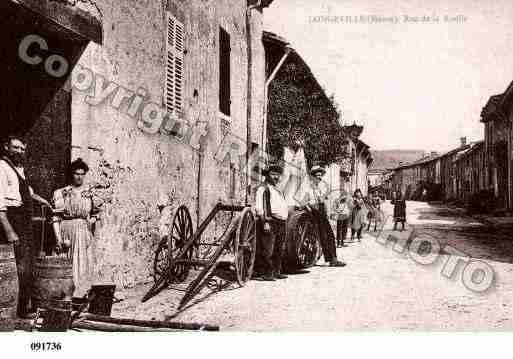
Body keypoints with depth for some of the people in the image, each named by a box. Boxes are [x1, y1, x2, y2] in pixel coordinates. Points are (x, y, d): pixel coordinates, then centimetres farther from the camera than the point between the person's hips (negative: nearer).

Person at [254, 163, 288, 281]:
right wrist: (265, 221, -21)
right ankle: (267, 274, -3)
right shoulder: (263, 189, -4)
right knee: (267, 250, -7)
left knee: (279, 250, 13)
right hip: (270, 223, -9)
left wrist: (283, 223, 24)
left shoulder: (278, 190, 24)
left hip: (281, 223, 9)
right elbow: (259, 207, -13)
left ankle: (276, 272, 22)